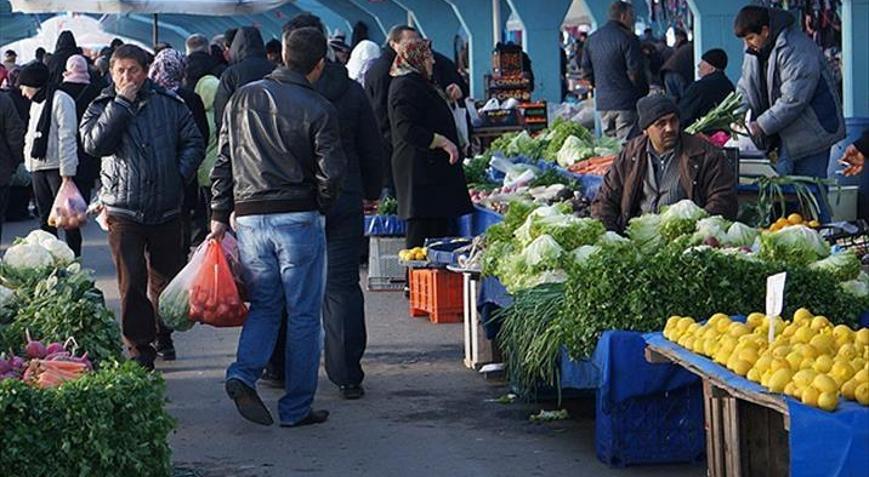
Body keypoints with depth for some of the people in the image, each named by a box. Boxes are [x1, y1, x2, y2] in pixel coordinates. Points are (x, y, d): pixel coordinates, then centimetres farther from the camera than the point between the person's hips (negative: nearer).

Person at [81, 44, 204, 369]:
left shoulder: (169, 104, 3)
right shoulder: (102, 108, 1)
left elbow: (193, 142, 8)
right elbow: (94, 144, -17)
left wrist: (180, 175, -5)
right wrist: (121, 104, -16)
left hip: (166, 209, 2)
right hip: (123, 211, -2)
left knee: (167, 276, 13)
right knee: (132, 281, -4)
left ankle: (163, 335, 33)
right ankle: (139, 346, 5)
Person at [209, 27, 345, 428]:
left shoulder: (244, 98, 5)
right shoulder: (318, 109, -7)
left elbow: (223, 162, 7)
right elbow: (331, 173, -11)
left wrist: (219, 215, 12)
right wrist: (320, 207, 8)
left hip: (249, 218, 4)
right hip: (298, 220, -4)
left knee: (263, 305, 17)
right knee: (303, 315, 6)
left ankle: (243, 375, -7)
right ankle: (296, 407, 9)